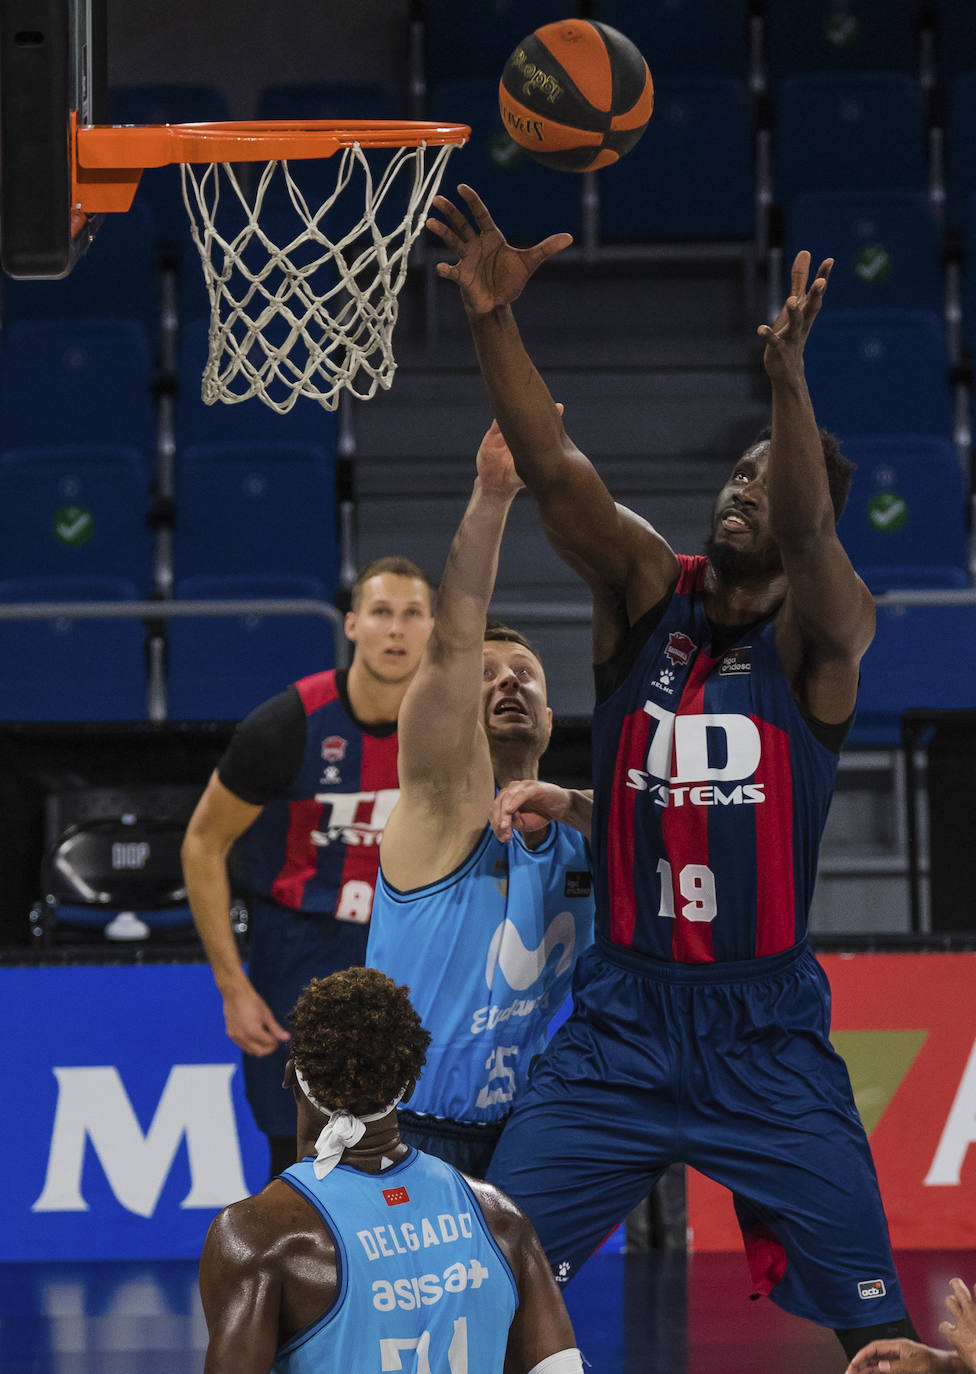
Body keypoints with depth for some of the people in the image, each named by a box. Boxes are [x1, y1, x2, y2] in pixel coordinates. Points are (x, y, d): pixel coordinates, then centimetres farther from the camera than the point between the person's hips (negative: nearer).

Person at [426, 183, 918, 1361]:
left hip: (767, 1032, -2)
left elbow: (806, 537, -28)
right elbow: (554, 471, -15)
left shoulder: (822, 633, -6)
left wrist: (789, 377, -46)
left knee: (876, 1325, 0)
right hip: (622, 1017, 2)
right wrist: (493, 322, -31)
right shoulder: (646, 591, 1)